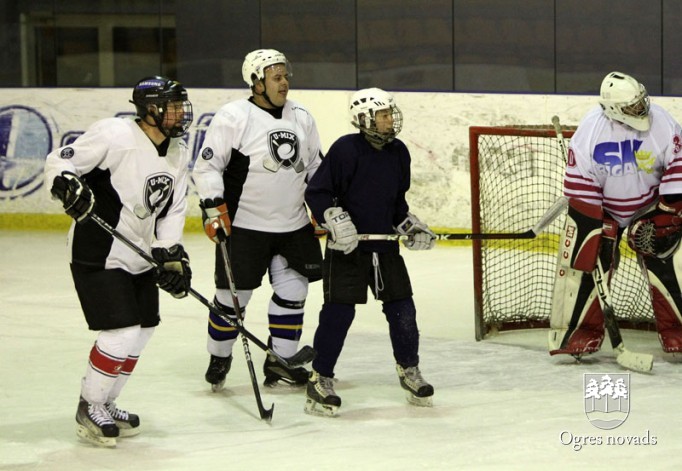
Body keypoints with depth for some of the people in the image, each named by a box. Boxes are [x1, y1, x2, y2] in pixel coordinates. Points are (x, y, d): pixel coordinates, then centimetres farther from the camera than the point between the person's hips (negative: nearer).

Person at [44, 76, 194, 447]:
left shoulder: (179, 154, 5)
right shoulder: (115, 135, -19)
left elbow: (173, 210, 8)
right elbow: (58, 162, -14)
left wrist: (171, 254, -4)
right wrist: (68, 187, -34)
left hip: (139, 256, 9)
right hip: (98, 254, -9)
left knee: (142, 330, 13)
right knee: (121, 333, -13)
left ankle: (104, 403, 31)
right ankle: (89, 411, 6)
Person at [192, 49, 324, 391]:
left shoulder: (301, 118, 7)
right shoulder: (233, 117, -12)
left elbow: (316, 165, 18)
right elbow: (206, 166, -11)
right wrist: (214, 210, -17)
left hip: (293, 225, 5)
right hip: (243, 225, -5)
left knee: (293, 290, 4)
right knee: (234, 295, 1)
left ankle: (279, 362, 16)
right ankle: (219, 358, 21)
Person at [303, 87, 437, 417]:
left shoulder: (398, 153, 7)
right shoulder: (346, 149, -14)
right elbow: (316, 192, -12)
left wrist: (411, 226, 9)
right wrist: (334, 219, -24)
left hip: (384, 246, 6)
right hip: (346, 246, -6)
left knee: (402, 308, 6)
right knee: (339, 312, -7)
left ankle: (409, 369, 25)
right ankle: (320, 380, 3)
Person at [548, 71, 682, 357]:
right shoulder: (589, 130, -24)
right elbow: (580, 183, -20)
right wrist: (595, 226, -22)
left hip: (649, 207, 0)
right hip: (602, 208, 0)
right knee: (586, 262, -10)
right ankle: (582, 331, -1)